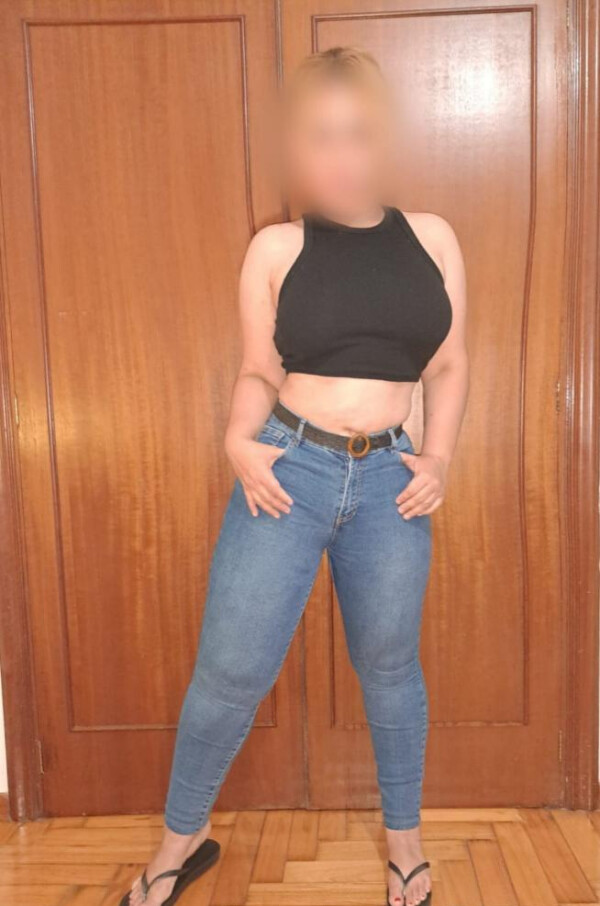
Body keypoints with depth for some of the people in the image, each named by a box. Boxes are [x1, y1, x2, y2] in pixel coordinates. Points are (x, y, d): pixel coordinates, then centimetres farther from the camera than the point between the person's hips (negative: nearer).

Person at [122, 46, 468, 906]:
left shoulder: (432, 238, 6)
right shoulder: (276, 247, 1)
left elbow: (449, 365, 10)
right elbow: (258, 372, 4)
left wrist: (439, 457, -3)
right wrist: (240, 442, -14)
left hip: (389, 480, 2)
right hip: (288, 469, -1)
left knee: (390, 667, 16)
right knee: (231, 669, 2)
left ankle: (405, 836, 41)